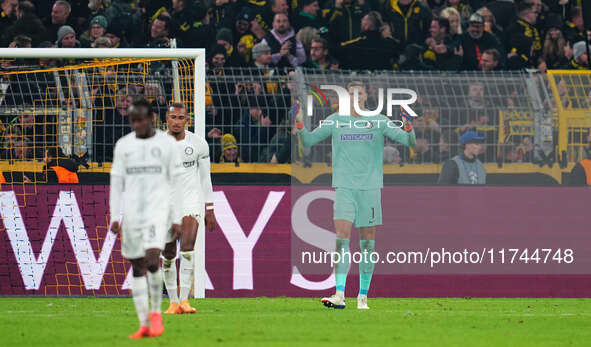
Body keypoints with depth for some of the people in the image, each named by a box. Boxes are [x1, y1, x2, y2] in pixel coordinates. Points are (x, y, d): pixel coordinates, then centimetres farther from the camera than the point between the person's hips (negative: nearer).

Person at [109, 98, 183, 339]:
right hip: (131, 211, 3)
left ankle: (156, 313, -5)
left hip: (158, 208, -3)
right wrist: (115, 217, 3)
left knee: (152, 257, -21)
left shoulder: (166, 143, 2)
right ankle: (144, 324, 7)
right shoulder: (123, 145, 9)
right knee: (137, 267, 3)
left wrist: (177, 217, -1)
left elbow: (176, 182, 4)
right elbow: (116, 182, 11)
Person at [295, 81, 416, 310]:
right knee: (342, 237, -13)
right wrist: (299, 124, -6)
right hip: (344, 186, 0)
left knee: (367, 242, 1)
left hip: (370, 187, 0)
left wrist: (408, 126, -18)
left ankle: (363, 297, 8)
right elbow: (308, 141, 11)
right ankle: (339, 295, -18)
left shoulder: (379, 121, 6)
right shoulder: (335, 121, 9)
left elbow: (409, 141, 2)